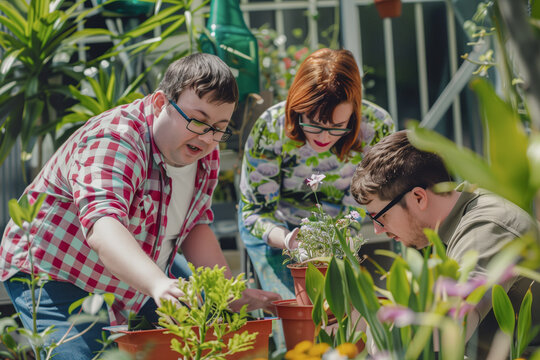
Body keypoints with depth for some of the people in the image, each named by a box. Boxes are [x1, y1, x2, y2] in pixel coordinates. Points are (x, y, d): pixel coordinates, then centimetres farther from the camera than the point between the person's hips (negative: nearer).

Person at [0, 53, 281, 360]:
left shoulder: (205, 151, -5)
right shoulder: (114, 141, -31)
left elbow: (194, 225, 5)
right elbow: (102, 224, -48)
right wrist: (159, 285, -65)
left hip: (136, 279, 7)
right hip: (52, 275, -7)